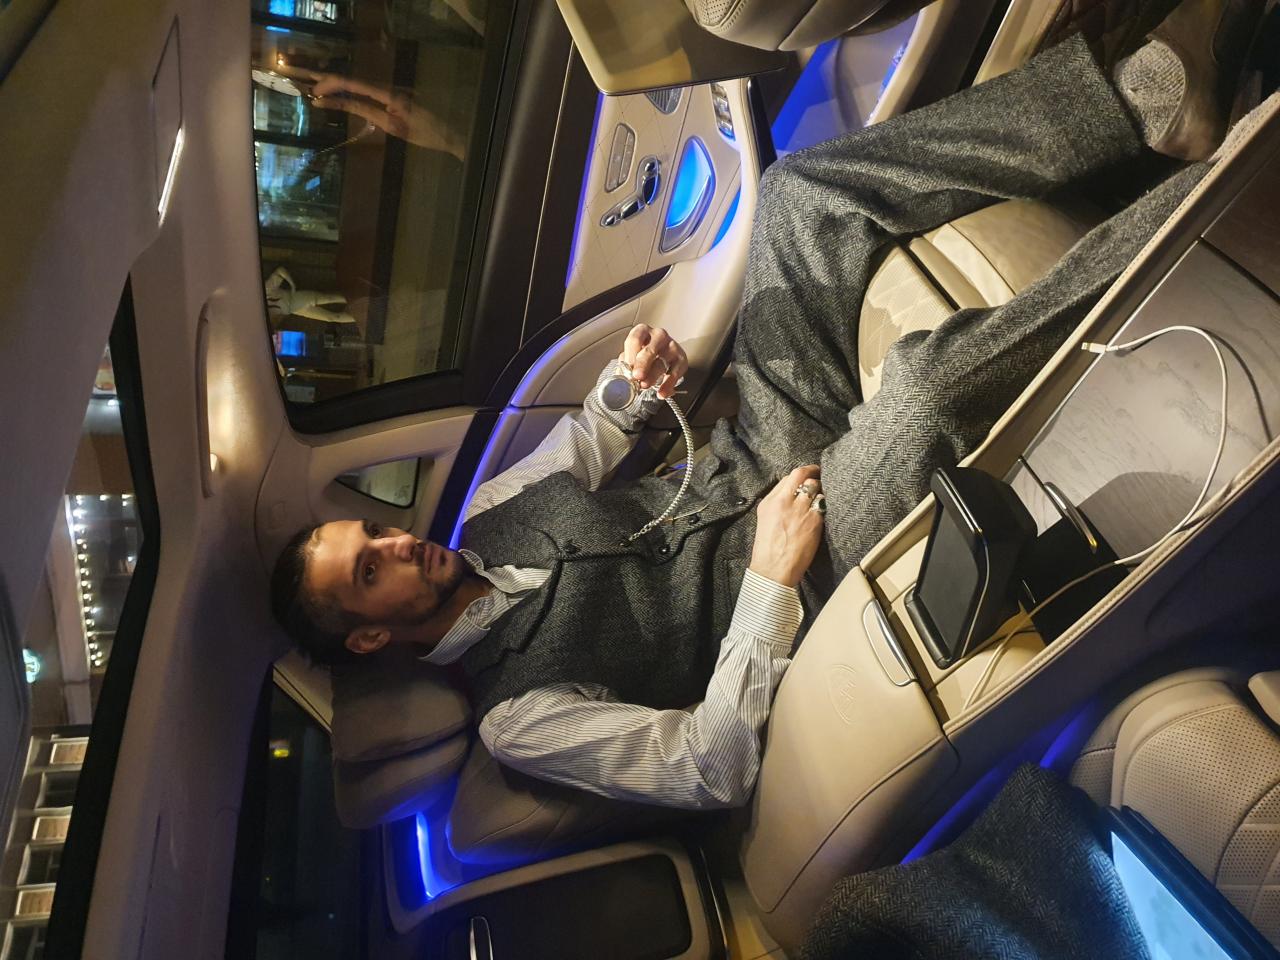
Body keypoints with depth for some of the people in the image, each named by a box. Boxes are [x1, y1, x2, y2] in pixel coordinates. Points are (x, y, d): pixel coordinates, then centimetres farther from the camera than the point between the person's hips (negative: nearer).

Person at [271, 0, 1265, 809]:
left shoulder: (482, 522, 5)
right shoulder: (514, 714, -15)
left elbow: (576, 448, 19)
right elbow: (711, 773, -20)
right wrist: (770, 582, -27)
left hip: (749, 469, 7)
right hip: (803, 564, -6)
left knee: (805, 186, -11)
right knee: (924, 378, -40)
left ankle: (1155, 91, -14)